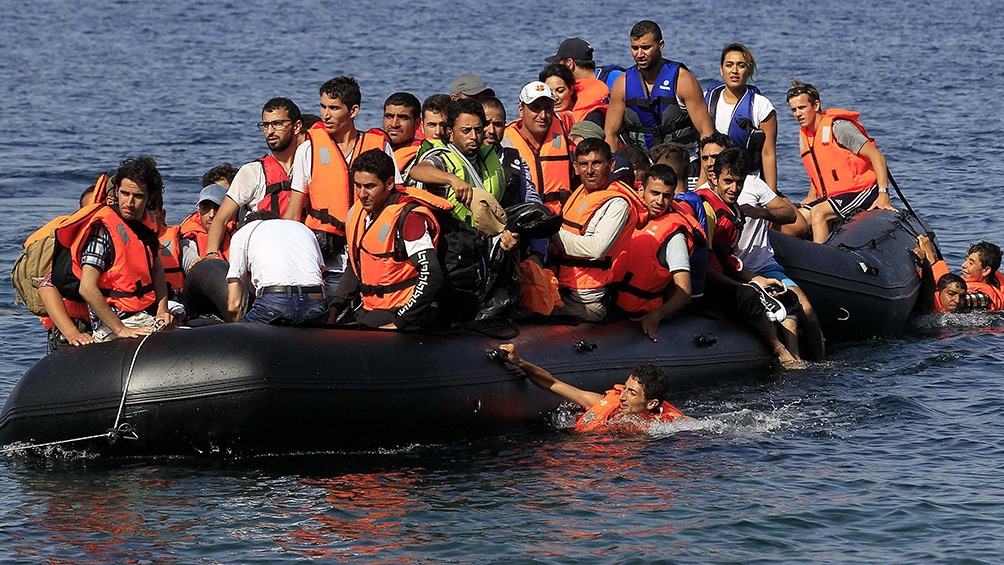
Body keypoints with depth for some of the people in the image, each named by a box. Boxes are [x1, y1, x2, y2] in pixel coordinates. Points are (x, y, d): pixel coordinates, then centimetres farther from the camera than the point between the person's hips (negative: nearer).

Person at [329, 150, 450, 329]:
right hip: (370, 309, 8)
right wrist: (334, 309, 8)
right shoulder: (358, 212, 10)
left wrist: (398, 323, -22)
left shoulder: (408, 217, -15)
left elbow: (431, 275, -22)